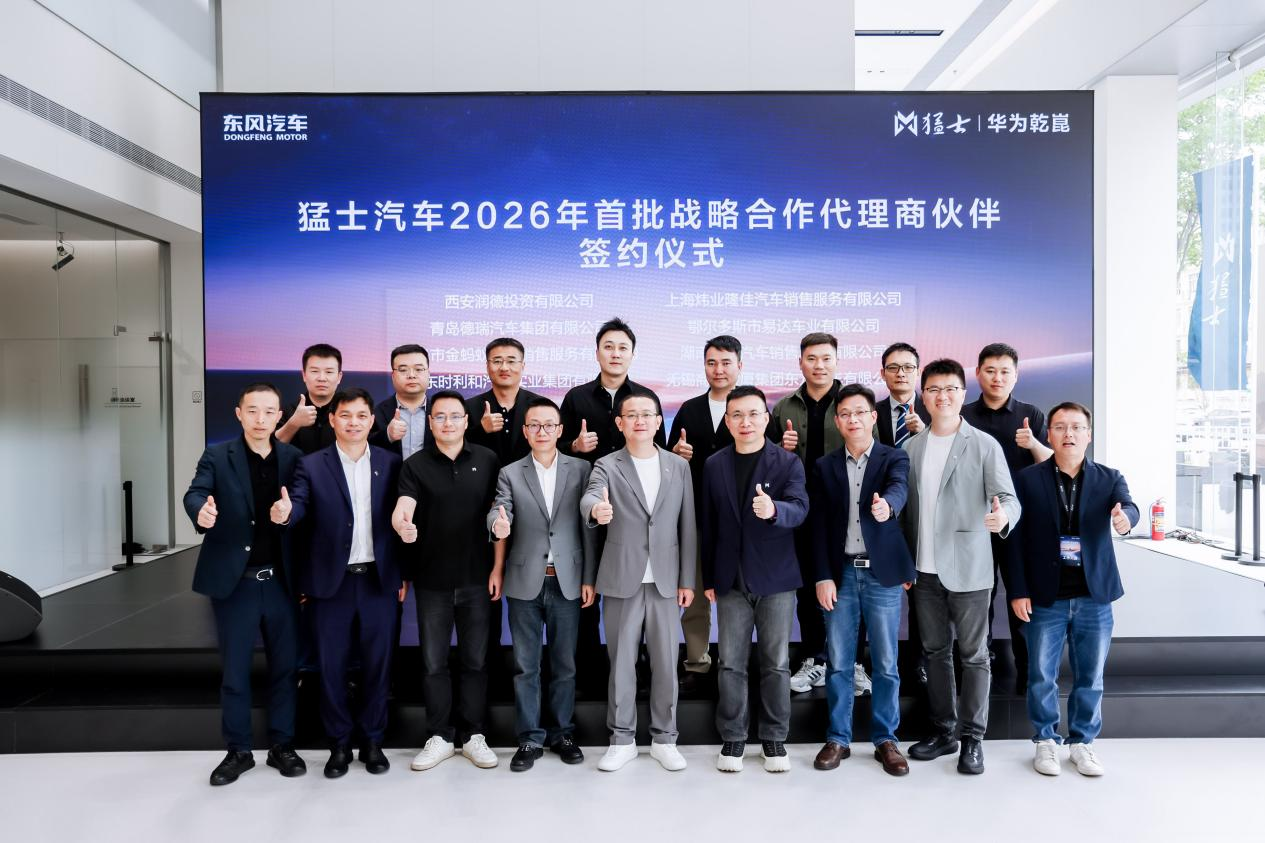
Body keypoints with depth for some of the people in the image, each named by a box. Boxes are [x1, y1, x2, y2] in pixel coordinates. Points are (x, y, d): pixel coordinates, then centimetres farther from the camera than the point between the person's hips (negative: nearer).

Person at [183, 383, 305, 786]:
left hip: (281, 581, 1)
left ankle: (281, 745, 26)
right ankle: (238, 750, 25)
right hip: (235, 582, -1)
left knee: (284, 666, 11)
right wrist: (201, 510, -42)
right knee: (234, 670, 10)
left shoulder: (294, 458, 0)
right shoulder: (217, 456, -3)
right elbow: (195, 493, -19)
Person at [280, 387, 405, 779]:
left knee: (377, 663, 9)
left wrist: (405, 573, 2)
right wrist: (284, 513, -37)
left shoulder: (391, 463, 4)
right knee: (331, 665, 8)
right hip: (331, 581, -1)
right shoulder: (311, 466, 1)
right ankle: (339, 743, 25)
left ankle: (372, 740, 25)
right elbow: (299, 508, -13)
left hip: (380, 580, 1)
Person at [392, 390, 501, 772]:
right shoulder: (415, 465, -1)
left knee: (476, 660, 9)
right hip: (431, 580, 0)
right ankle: (439, 737, 23)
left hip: (476, 578, 0)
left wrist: (498, 568, -2)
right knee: (434, 662, 8)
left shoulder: (487, 460, 1)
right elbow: (402, 508, -16)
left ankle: (472, 735, 23)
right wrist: (402, 525, -40)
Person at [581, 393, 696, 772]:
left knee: (665, 662, 8)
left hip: (666, 580, 1)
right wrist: (596, 509, -47)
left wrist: (687, 580, 2)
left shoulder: (679, 466, 5)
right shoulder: (606, 466, -1)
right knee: (621, 661, 7)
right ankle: (622, 739, 22)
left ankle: (664, 739, 23)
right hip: (622, 580, -1)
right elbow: (589, 497, -23)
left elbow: (687, 526, 5)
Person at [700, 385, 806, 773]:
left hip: (776, 578, -2)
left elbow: (799, 508, -18)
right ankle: (733, 737, 21)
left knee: (776, 663, 7)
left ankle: (774, 737, 22)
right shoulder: (714, 465, 5)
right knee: (731, 663, 7)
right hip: (731, 579, 2)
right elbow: (707, 526, 8)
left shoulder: (788, 462, -3)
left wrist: (773, 509, -41)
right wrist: (708, 578, 7)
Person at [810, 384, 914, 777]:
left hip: (883, 574, -1)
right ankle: (838, 738, 20)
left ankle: (885, 740, 21)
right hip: (840, 573, 1)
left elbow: (899, 488, -21)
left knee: (885, 663, 6)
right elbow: (819, 526, 4)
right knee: (838, 662, 7)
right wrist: (823, 576, -3)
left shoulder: (894, 458, 2)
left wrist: (887, 504, -45)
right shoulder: (824, 466, 6)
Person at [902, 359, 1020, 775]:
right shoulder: (910, 447, 9)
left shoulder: (984, 445, -3)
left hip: (967, 569, -4)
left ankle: (973, 736, 17)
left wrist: (1003, 516, -33)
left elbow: (1008, 497, -10)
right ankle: (944, 731, 25)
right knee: (935, 652, 12)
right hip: (924, 570, 4)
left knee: (974, 655, 4)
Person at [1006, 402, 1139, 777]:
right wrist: (1017, 591, -7)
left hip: (1094, 597, 2)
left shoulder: (1109, 478, 4)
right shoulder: (1028, 479, -2)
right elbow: (1015, 538, -2)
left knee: (1090, 677, 12)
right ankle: (1046, 741, 24)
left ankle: (1082, 742, 28)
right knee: (1042, 675, 7)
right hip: (1045, 598, -1)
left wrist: (1125, 517, -42)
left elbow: (1128, 507, -17)